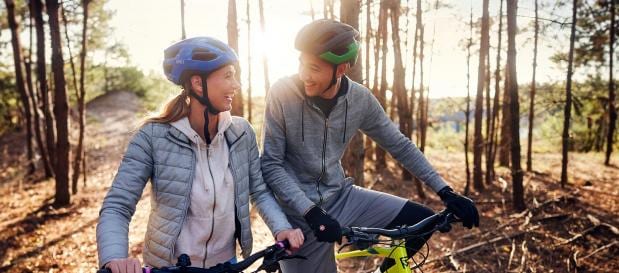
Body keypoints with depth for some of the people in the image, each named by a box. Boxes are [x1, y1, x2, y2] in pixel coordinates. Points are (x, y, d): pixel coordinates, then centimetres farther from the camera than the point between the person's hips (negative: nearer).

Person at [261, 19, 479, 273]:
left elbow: (400, 146, 2)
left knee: (423, 221, -5)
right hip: (301, 212, -3)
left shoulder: (360, 99, -8)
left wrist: (445, 191, -3)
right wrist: (311, 211, -25)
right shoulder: (282, 94, -17)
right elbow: (271, 165, -15)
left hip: (341, 197, 3)